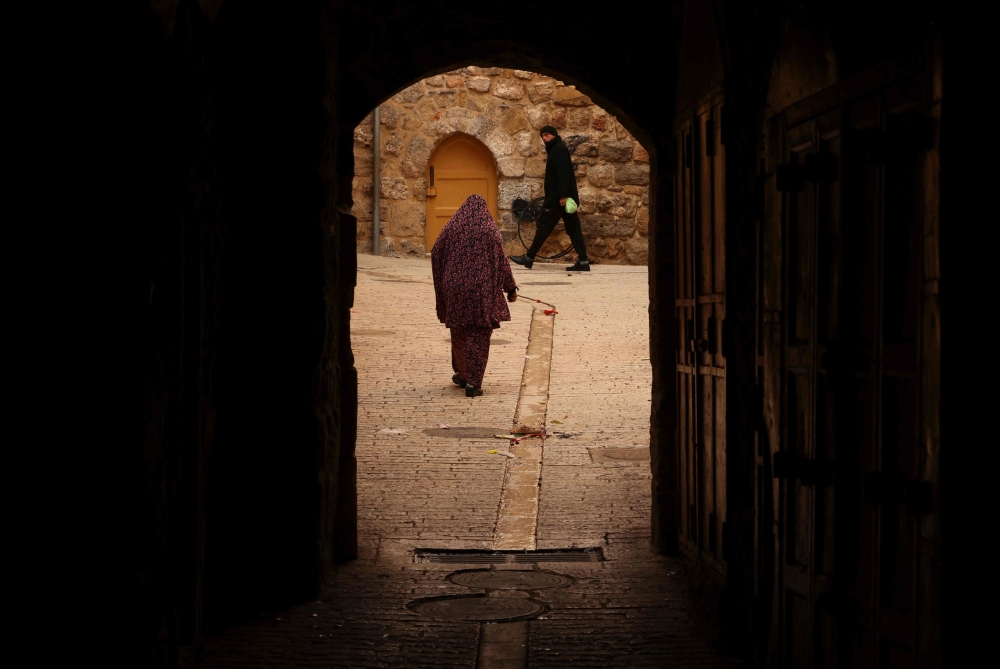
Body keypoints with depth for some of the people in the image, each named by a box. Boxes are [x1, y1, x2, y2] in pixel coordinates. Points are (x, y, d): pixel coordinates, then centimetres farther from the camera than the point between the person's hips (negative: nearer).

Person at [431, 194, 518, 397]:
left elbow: (435, 253, 6)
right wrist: (511, 288, 6)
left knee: (459, 332, 19)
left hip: (455, 288, 3)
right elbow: (501, 261, -3)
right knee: (478, 335, 0)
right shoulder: (490, 230, -3)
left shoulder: (452, 227, 3)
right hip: (482, 290, -3)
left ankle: (461, 373, 33)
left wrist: (442, 282, 19)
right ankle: (472, 382, -7)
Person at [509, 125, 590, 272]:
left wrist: (563, 195, -26)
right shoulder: (557, 150, 21)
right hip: (567, 198, 10)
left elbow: (563, 174, -20)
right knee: (574, 229, 4)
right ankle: (583, 261, -1)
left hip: (557, 198, -10)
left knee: (543, 227, -2)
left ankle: (529, 258, 4)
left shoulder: (558, 150, -10)